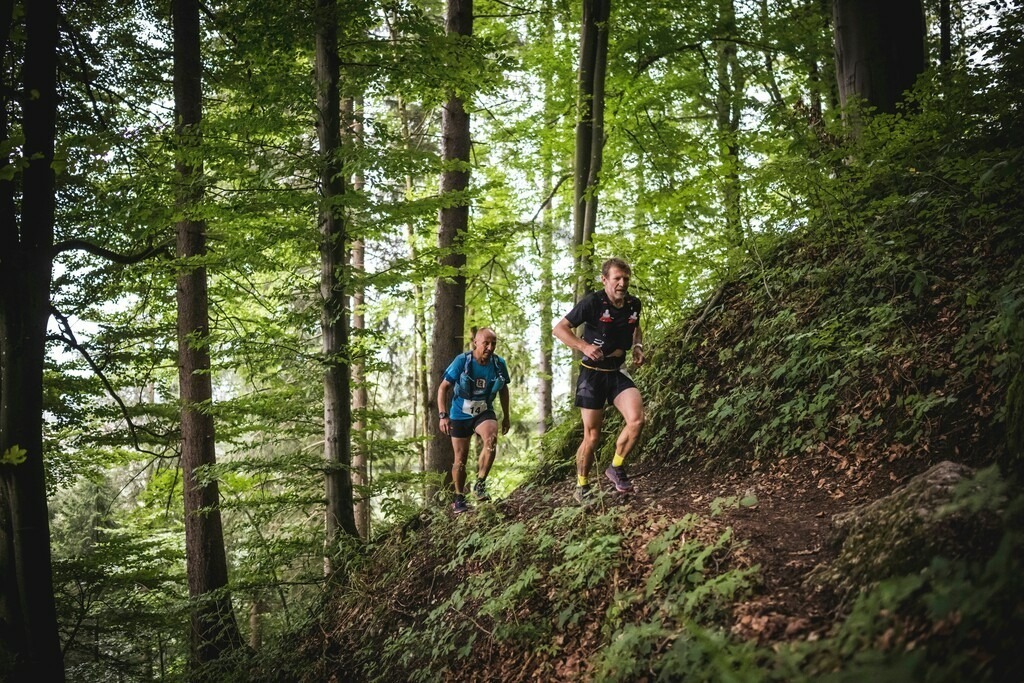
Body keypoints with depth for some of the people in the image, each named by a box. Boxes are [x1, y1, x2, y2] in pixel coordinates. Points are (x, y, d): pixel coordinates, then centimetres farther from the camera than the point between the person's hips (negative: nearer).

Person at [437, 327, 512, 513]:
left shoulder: (499, 364, -9)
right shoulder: (461, 361, -17)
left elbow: (503, 390, 9)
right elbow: (443, 388, -10)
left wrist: (506, 416, 11)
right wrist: (443, 415, -18)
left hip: (484, 412, 1)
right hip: (460, 415, -1)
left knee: (491, 438, -30)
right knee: (460, 458, 4)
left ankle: (480, 484, -17)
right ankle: (459, 499, 22)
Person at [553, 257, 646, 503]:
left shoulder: (633, 304, 0)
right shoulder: (593, 302, -15)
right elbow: (559, 329, -12)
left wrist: (637, 347, 2)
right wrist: (584, 346, -26)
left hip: (618, 372, 4)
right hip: (592, 374, -4)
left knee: (636, 420, -19)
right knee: (592, 436, 1)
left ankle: (616, 468, 4)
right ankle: (582, 485, 23)